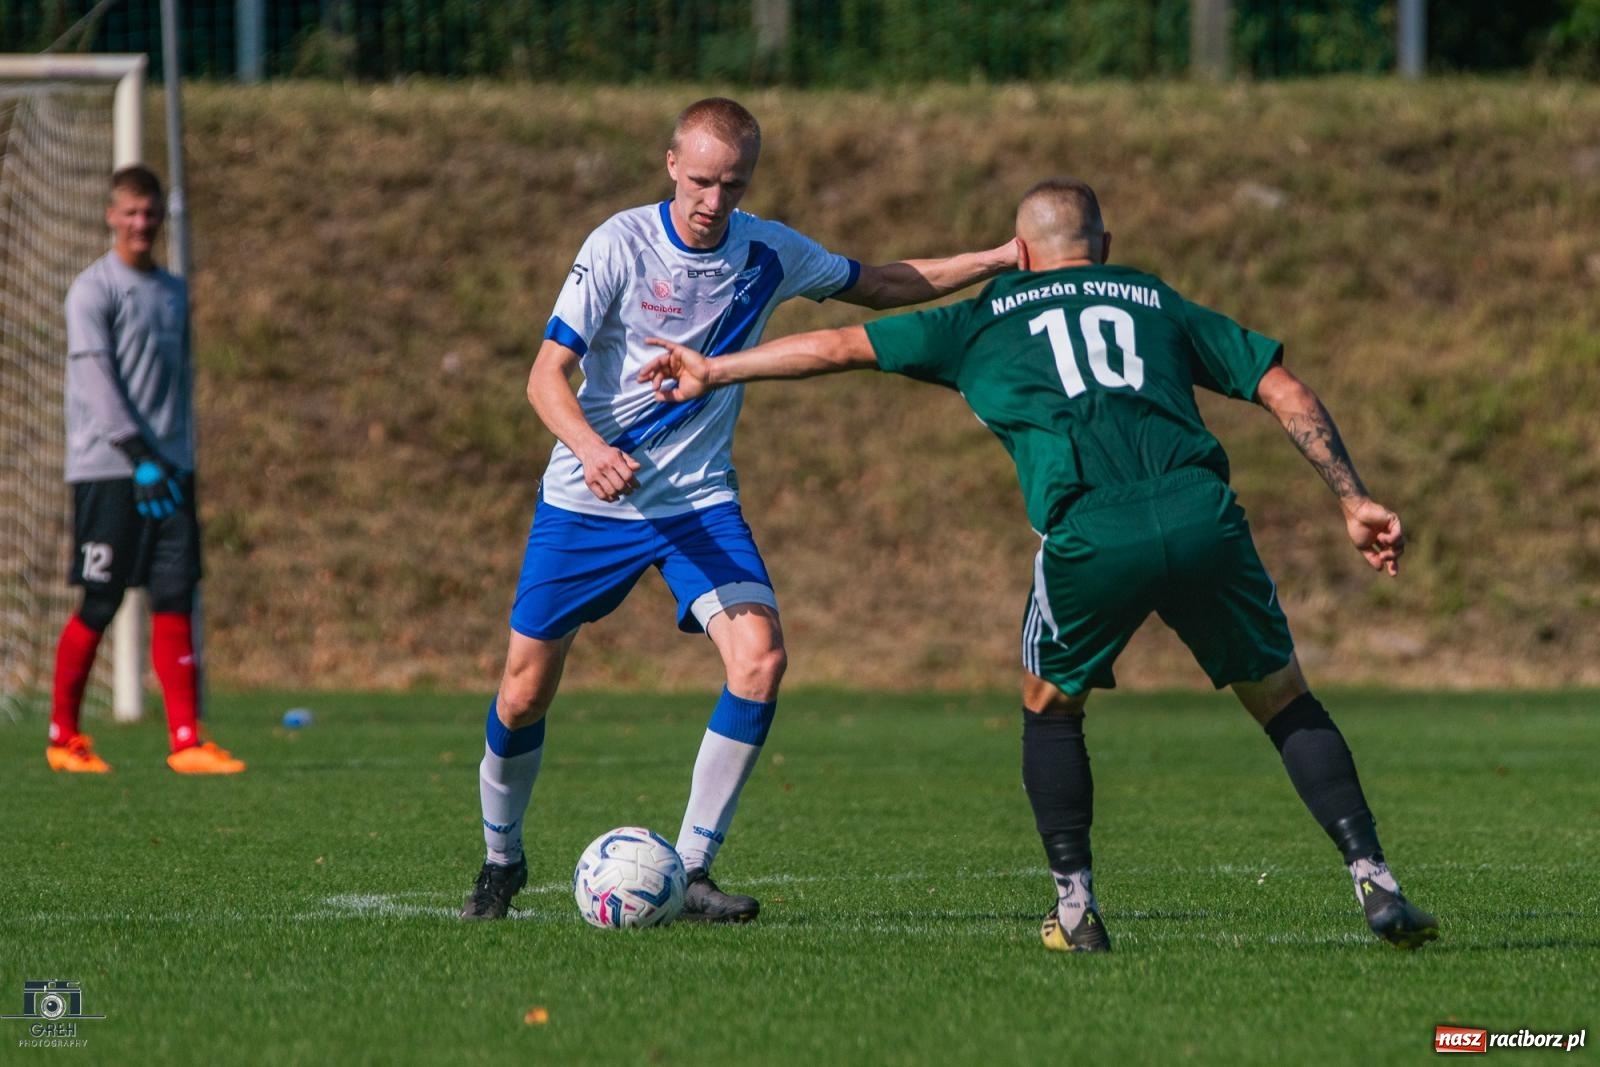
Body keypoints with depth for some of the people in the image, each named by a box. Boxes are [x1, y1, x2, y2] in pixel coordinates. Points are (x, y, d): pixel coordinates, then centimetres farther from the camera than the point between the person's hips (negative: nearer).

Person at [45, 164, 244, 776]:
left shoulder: (174, 293, 16)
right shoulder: (93, 290, -5)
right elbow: (97, 381, -13)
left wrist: (180, 459, 16)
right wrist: (141, 456, -20)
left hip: (168, 469, 6)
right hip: (108, 470, -6)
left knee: (176, 599, -3)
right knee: (99, 605, -3)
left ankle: (186, 742, -5)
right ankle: (62, 737, 11)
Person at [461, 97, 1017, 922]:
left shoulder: (770, 254, -2)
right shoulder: (621, 245, -14)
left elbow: (881, 285, 15)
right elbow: (547, 373, -18)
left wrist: (1001, 260, 6)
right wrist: (590, 448, -38)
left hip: (699, 499, 3)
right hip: (586, 504, -3)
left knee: (760, 655, -20)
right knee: (526, 689, 0)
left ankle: (690, 871, -11)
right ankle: (501, 860, 28)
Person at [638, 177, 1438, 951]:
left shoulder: (988, 320, 25)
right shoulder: (1159, 303, 29)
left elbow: (842, 347, 30)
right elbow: (1286, 392, 22)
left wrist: (713, 372, 41)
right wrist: (1353, 501, 23)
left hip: (1088, 536, -1)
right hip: (1202, 520, 1)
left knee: (1050, 707, 24)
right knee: (1283, 701, 17)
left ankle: (1074, 910, 17)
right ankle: (1374, 883, 4)